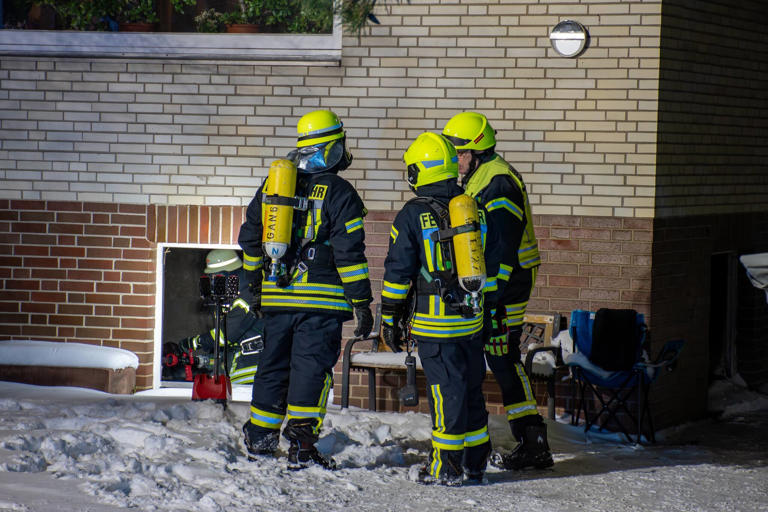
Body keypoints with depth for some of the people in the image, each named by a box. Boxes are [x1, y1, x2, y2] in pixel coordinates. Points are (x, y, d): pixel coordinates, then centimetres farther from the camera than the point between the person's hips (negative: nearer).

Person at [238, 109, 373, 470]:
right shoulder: (338, 193, -7)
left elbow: (249, 237, 17)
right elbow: (349, 252, -11)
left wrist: (255, 283, 29)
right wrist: (362, 303, -7)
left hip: (276, 296, 5)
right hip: (321, 298, -5)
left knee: (273, 365, 16)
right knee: (311, 368, -3)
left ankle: (259, 437, 25)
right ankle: (301, 444, -9)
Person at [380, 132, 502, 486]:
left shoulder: (412, 216, -9)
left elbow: (397, 272, -7)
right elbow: (491, 266, 13)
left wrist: (390, 319, 0)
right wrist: (486, 309, 22)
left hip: (433, 323, -5)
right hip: (472, 322, 5)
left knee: (445, 392, -2)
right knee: (471, 388, 13)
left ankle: (447, 467, 1)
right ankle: (475, 464, 20)